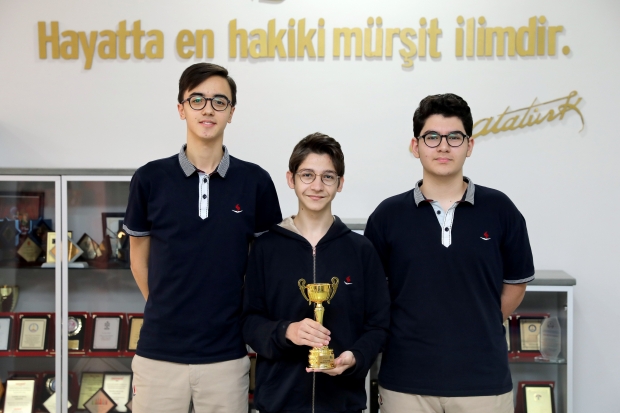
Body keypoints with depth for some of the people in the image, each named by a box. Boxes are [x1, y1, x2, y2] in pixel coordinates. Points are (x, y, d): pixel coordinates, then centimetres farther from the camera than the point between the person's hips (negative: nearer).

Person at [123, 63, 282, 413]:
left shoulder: (255, 182, -1)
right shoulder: (150, 179, -1)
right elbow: (139, 255, 10)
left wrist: (249, 320, 7)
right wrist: (167, 310, 10)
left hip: (227, 355, 0)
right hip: (159, 353, 0)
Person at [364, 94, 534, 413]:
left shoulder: (499, 210, 0)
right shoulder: (388, 215, 0)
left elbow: (515, 284, 10)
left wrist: (478, 331, 9)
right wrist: (413, 332, 5)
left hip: (484, 380, 0)